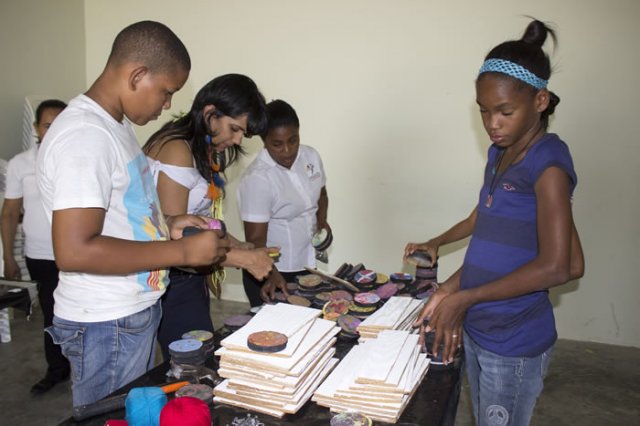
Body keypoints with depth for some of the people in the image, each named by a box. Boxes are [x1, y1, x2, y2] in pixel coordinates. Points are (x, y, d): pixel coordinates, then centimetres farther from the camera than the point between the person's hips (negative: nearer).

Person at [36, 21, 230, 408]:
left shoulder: (115, 124, 8)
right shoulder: (85, 136, -22)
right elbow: (74, 251, -29)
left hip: (135, 312, 9)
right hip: (106, 326, -9)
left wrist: (165, 224, 4)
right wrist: (182, 251, -24)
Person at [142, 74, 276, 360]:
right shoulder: (178, 151, -18)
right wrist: (243, 259, -18)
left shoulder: (205, 152, 9)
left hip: (191, 276, 9)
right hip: (171, 280, -9)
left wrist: (244, 249, -1)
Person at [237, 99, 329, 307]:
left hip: (306, 267, 6)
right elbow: (255, 239, -21)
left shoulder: (311, 156, -3)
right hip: (268, 274, -6)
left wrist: (321, 220, -3)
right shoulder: (256, 178, -22)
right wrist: (272, 274, -35)